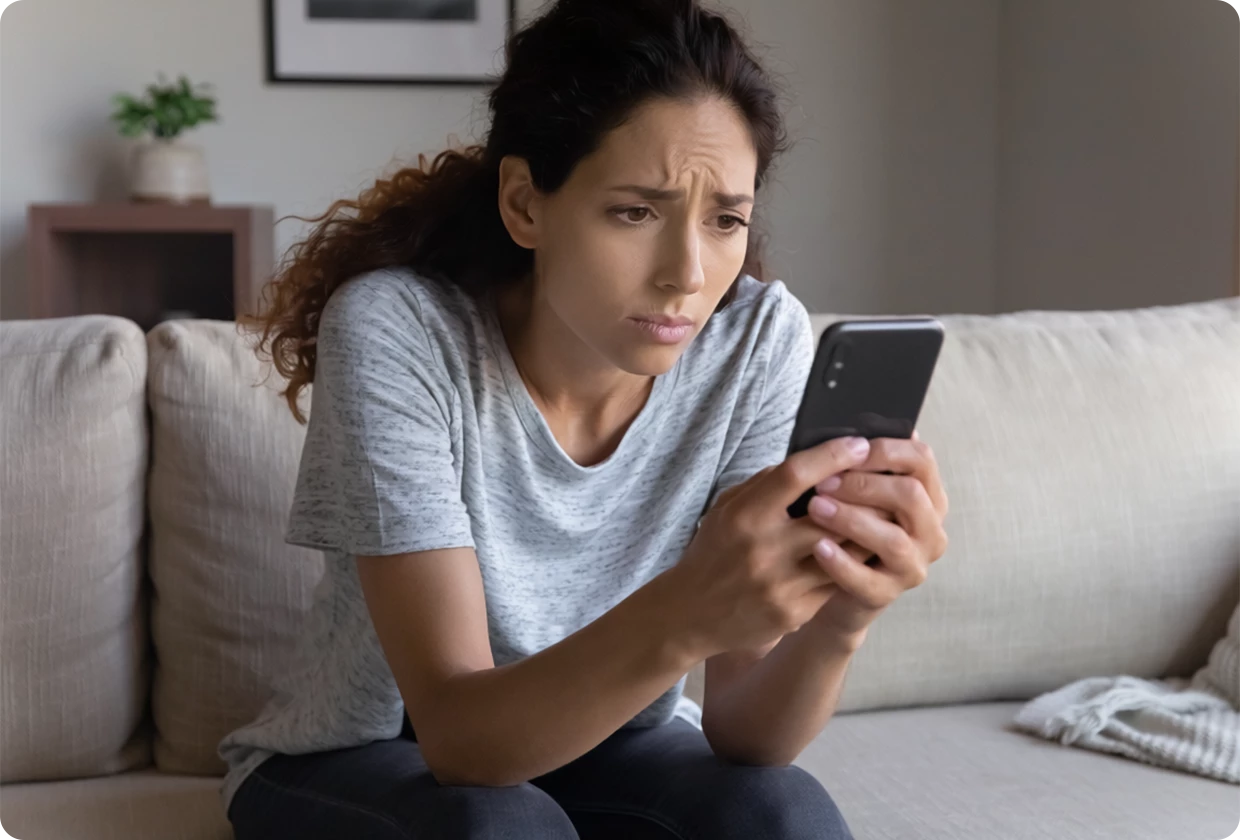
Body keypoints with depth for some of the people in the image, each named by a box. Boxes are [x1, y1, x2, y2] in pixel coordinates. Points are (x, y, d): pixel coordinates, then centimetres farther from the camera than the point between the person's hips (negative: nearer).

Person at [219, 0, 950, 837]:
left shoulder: (761, 340, -18)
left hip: (604, 744, 2)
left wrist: (837, 623, -42)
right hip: (357, 763, -2)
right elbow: (458, 738, -31)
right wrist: (684, 615, -49)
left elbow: (742, 733, -20)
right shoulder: (397, 331, -26)